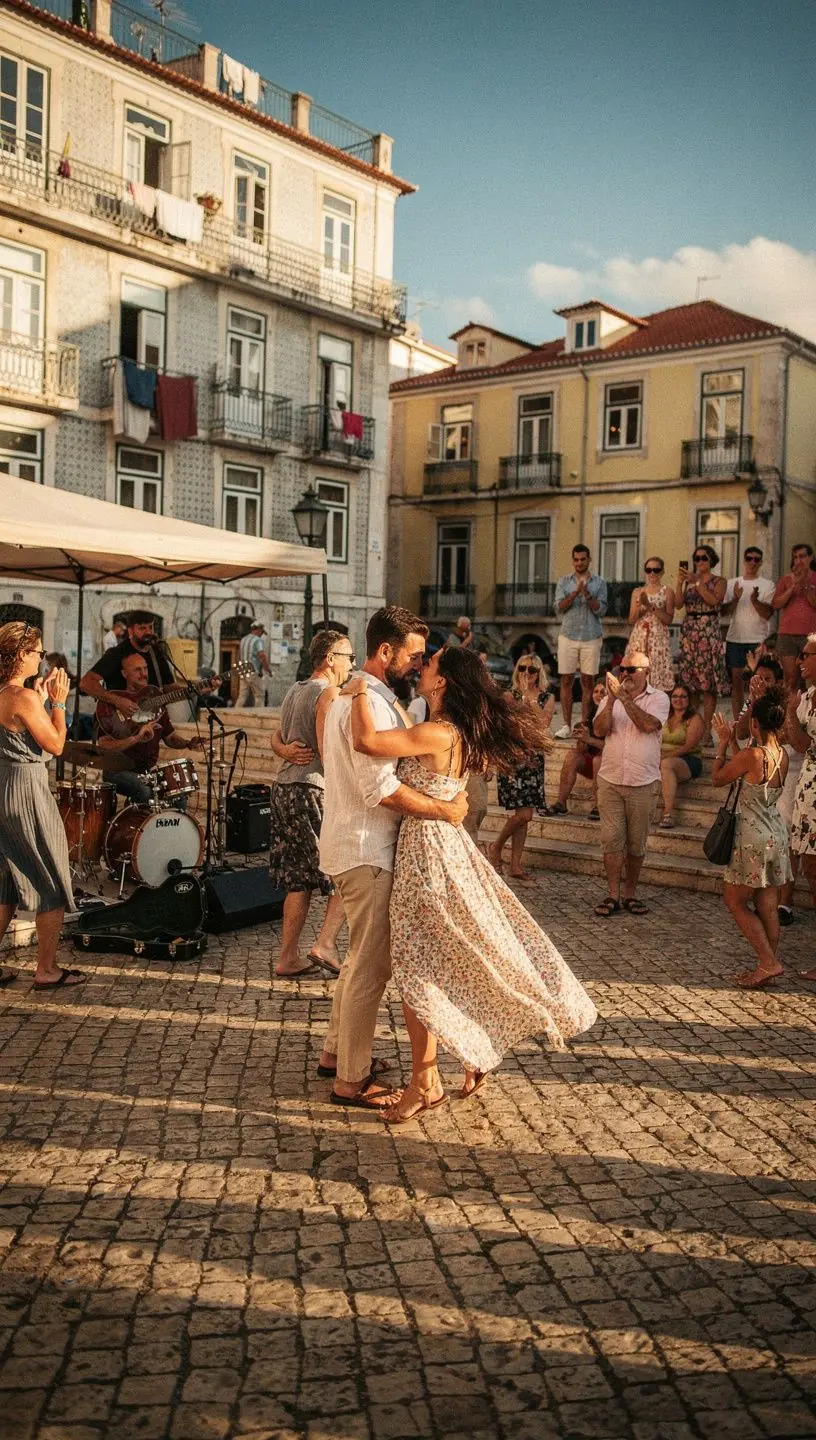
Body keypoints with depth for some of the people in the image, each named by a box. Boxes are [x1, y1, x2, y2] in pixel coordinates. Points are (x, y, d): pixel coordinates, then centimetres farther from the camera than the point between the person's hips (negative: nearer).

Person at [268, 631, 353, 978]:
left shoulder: (294, 690, 17)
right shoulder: (328, 693, -11)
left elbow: (277, 738, 23)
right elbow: (326, 752, -19)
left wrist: (286, 751, 5)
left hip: (284, 788, 9)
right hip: (312, 790, -9)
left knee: (299, 879, 13)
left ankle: (287, 958, 15)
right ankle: (325, 944, -8)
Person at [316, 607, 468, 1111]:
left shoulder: (350, 695, 15)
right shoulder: (371, 704, -19)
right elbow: (382, 788, -27)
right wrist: (445, 810, -19)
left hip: (353, 843, 11)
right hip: (366, 849, -11)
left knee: (363, 956, 21)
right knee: (372, 965, -3)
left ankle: (337, 1052, 33)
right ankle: (351, 1080, 6)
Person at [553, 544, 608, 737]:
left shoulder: (599, 582, 6)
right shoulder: (564, 581, 9)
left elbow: (601, 610, -3)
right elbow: (559, 608, -2)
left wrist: (587, 594, -17)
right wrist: (575, 593, -16)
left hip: (591, 637, -1)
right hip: (568, 636, 1)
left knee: (588, 681, 1)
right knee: (566, 680, -1)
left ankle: (585, 725, 6)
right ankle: (567, 725, 4)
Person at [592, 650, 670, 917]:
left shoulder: (658, 698, 0)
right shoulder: (610, 697, 8)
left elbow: (648, 724, -19)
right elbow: (599, 730, -6)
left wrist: (623, 697, -20)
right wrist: (611, 699, -16)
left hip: (643, 783, -1)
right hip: (610, 780, 2)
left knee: (636, 843, 6)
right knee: (612, 839, -2)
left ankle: (630, 894, 17)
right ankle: (612, 895, 4)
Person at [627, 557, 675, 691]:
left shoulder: (667, 591, 4)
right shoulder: (637, 592, 12)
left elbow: (669, 619, -4)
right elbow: (631, 621, 8)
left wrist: (650, 606, -13)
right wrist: (639, 605, -9)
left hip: (658, 638, -2)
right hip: (639, 638, 2)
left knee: (658, 673, -10)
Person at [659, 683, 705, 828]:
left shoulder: (695, 719, 2)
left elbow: (689, 746, -9)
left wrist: (666, 756, -19)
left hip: (688, 761, -5)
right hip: (664, 760, 5)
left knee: (666, 764, -39)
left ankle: (668, 814, -45)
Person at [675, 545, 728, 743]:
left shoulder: (718, 581, 4)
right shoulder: (689, 581, 14)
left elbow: (714, 600, -14)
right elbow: (679, 604, 1)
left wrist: (697, 582, -13)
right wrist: (680, 582, -10)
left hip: (709, 632, -4)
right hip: (689, 630, 4)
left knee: (708, 682, -6)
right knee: (689, 681, 3)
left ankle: (707, 729, -4)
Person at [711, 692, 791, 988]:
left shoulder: (751, 755, -21)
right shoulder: (782, 756, 1)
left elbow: (717, 778, -5)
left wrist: (722, 744, 5)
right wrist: (733, 742, 18)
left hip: (753, 840, -7)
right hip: (776, 838, 7)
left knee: (735, 901, 6)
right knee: (768, 907, 12)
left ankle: (768, 962, 0)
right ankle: (767, 966, 19)